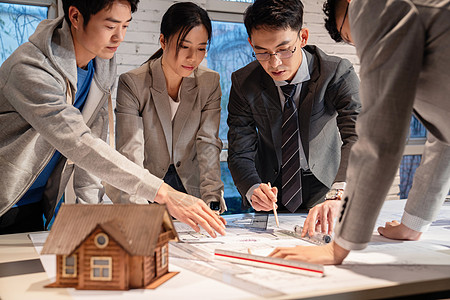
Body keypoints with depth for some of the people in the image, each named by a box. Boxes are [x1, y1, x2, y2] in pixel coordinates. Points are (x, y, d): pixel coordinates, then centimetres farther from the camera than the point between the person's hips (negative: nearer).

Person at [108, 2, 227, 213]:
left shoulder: (210, 83, 0)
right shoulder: (131, 84, -9)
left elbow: (208, 144, -7)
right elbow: (130, 153, -17)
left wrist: (212, 200, -21)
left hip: (192, 191, 2)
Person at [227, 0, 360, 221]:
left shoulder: (338, 73, -17)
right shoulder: (243, 83, -11)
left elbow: (357, 137, -30)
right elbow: (239, 153, -10)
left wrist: (338, 197, -48)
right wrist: (253, 189, -33)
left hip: (324, 188, -1)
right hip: (272, 188, 1)